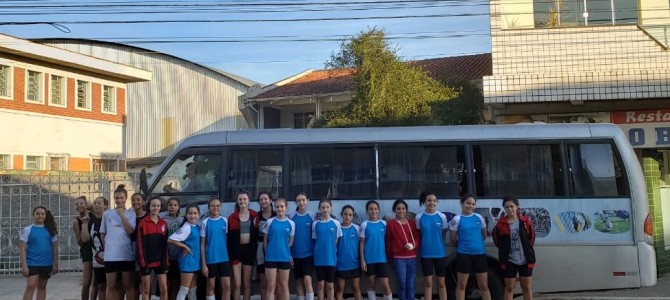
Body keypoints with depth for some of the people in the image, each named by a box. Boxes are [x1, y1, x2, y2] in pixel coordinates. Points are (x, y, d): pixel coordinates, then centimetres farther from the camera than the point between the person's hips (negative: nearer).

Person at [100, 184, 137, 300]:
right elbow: (102, 233, 13)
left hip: (127, 255, -1)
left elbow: (130, 231, -10)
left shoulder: (131, 213, 2)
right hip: (110, 255, 1)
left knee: (128, 285, 6)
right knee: (111, 286, 6)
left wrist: (122, 215, -12)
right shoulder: (107, 214, 6)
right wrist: (106, 247, 6)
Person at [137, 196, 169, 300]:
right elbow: (140, 244, -7)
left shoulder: (164, 223, 8)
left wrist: (165, 261, 4)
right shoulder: (143, 222, -4)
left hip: (160, 261, 3)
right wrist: (143, 261, -13)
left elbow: (165, 244, 9)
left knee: (164, 289, 0)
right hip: (147, 261, -3)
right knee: (146, 290, 5)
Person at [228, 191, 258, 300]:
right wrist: (230, 253, -5)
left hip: (249, 250, 1)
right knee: (237, 284, -2)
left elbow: (257, 234, 3)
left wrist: (255, 251, -2)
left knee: (247, 283, 8)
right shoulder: (232, 217, -1)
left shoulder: (254, 215, 1)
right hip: (236, 250, -1)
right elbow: (229, 237, 0)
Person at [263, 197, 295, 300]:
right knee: (271, 286, 1)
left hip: (285, 258, 1)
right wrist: (269, 252, 4)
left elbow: (290, 242, 9)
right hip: (271, 258, -1)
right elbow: (265, 240, 4)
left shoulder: (291, 223, 1)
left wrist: (286, 252, 4)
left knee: (284, 286, 10)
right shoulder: (270, 222, -2)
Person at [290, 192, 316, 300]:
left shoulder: (312, 216, -2)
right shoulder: (292, 216, 1)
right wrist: (288, 253, 1)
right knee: (298, 281, 9)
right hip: (295, 254, 2)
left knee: (307, 279, -12)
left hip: (308, 253, -2)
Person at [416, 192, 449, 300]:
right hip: (426, 254, 0)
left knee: (441, 283, 8)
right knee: (428, 282, 6)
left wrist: (438, 244, 9)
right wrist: (426, 245, 5)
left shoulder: (442, 216, -4)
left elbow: (444, 234, 8)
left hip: (440, 253, 0)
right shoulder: (419, 217, -3)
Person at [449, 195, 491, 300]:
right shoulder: (457, 219, -7)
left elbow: (484, 235, 17)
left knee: (483, 285, 9)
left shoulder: (479, 217, 5)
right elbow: (453, 239, -1)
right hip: (464, 254, -3)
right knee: (461, 285, 5)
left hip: (480, 254, 3)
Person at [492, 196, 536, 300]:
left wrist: (526, 250, 5)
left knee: (526, 287, 12)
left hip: (525, 260, 1)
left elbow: (531, 238, 7)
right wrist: (505, 250, 3)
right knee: (509, 288, 5)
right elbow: (496, 241, 6)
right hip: (509, 260, -1)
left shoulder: (526, 221, -2)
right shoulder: (501, 224, -5)